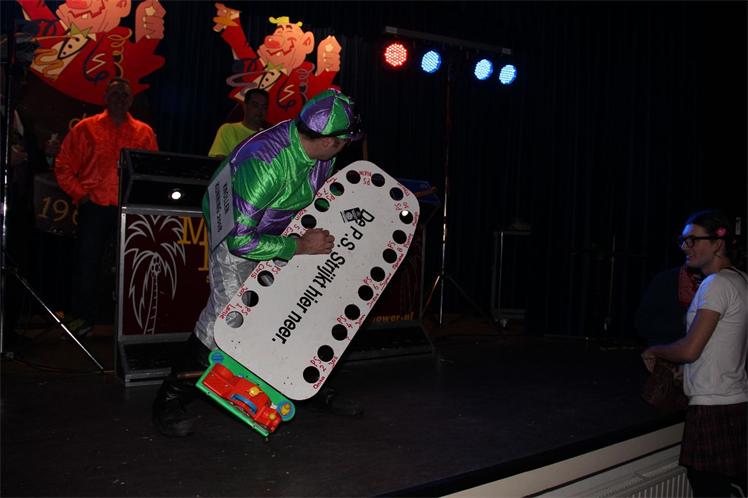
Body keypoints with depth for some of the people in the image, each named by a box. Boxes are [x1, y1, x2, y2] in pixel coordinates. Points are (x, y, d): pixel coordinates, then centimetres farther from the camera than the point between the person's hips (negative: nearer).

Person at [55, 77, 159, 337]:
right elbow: (63, 166, 6)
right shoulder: (86, 128, 7)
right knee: (87, 262, 2)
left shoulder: (144, 132, 10)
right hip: (95, 207, -1)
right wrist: (80, 194, -2)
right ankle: (83, 317, 15)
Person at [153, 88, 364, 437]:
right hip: (237, 234, -7)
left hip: (282, 232, 7)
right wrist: (300, 247, -30)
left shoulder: (321, 153, -15)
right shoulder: (264, 163, -39)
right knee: (225, 313, -17)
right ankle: (170, 399, 1)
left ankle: (314, 388, 23)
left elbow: (320, 194, 9)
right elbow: (241, 239, -36)